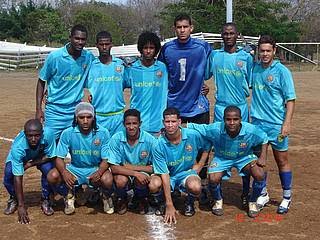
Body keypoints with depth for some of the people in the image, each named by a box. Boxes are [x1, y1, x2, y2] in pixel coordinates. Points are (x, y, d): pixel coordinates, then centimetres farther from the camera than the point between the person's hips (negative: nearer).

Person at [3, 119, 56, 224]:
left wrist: (30, 164, -31)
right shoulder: (18, 147, -40)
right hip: (20, 157, -1)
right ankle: (14, 199, 7)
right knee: (9, 173, -26)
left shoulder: (48, 135, -39)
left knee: (49, 169, -28)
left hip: (41, 156, 1)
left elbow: (50, 156, -21)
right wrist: (21, 206, -37)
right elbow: (18, 178, -37)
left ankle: (45, 200, -1)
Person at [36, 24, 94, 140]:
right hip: (55, 110, -3)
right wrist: (38, 109, -5)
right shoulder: (55, 56, -10)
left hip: (76, 110, 3)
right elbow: (41, 81, -1)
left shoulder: (89, 57, -2)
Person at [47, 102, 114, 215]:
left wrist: (99, 173, -35)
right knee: (52, 176, -25)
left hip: (96, 169, -2)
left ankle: (106, 197, 5)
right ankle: (69, 196, 8)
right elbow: (59, 158, -10)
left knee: (107, 180, -35)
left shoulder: (103, 133, -13)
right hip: (75, 169, 2)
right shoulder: (67, 133, -11)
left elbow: (106, 160, -12)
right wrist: (64, 173, -33)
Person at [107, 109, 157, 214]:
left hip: (143, 172, 0)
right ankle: (122, 201, 5)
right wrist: (136, 174, -30)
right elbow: (114, 168, -18)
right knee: (121, 180, -33)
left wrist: (133, 167, -21)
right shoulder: (116, 139, -16)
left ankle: (141, 201, 5)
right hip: (123, 173, 0)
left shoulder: (150, 140, -16)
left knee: (141, 180, -33)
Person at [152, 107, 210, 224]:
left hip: (187, 173, 0)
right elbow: (164, 174, -21)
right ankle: (162, 202, 5)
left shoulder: (193, 135, -15)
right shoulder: (159, 145, -19)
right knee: (154, 184, -33)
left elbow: (206, 148, 8)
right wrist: (169, 205, -24)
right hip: (168, 176, 0)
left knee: (195, 187, -34)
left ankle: (189, 202, 5)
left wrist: (200, 165, -2)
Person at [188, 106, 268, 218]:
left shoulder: (250, 130, -28)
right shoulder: (215, 129, -31)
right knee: (213, 179, -26)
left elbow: (264, 138, -6)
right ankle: (218, 201, 12)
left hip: (244, 157, 0)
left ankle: (253, 202, 8)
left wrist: (263, 157, -15)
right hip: (222, 158, 0)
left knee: (260, 175, -25)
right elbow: (193, 127, -23)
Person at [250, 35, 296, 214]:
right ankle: (263, 194, 27)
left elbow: (290, 99, -9)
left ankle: (287, 198, 20)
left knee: (282, 160, 6)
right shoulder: (254, 69, 6)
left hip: (277, 124, -4)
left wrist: (287, 123, -17)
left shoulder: (282, 71, -7)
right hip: (257, 122, 4)